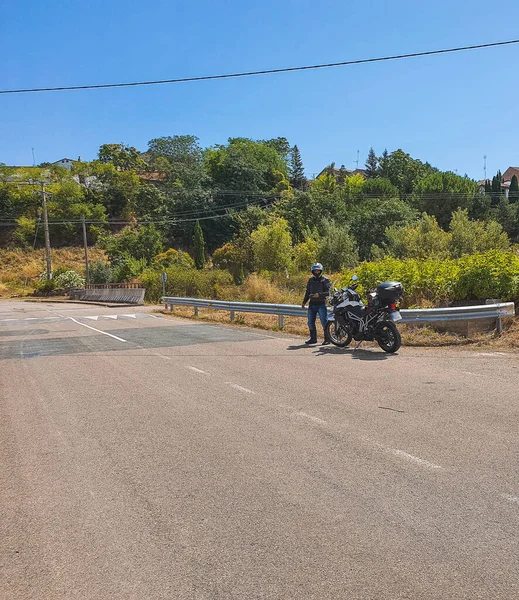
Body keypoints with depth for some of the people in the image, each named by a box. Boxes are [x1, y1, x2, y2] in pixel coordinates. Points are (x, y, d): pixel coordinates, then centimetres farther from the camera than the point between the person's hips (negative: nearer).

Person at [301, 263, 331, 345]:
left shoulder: (325, 280, -1)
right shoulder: (311, 280, 15)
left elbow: (328, 292, -9)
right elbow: (307, 292, 22)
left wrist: (319, 294, -22)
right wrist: (304, 302, 16)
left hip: (321, 304, -5)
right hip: (312, 304, 6)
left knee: (324, 322, -7)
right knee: (310, 323, 8)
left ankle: (327, 339, 0)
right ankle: (313, 338, 18)